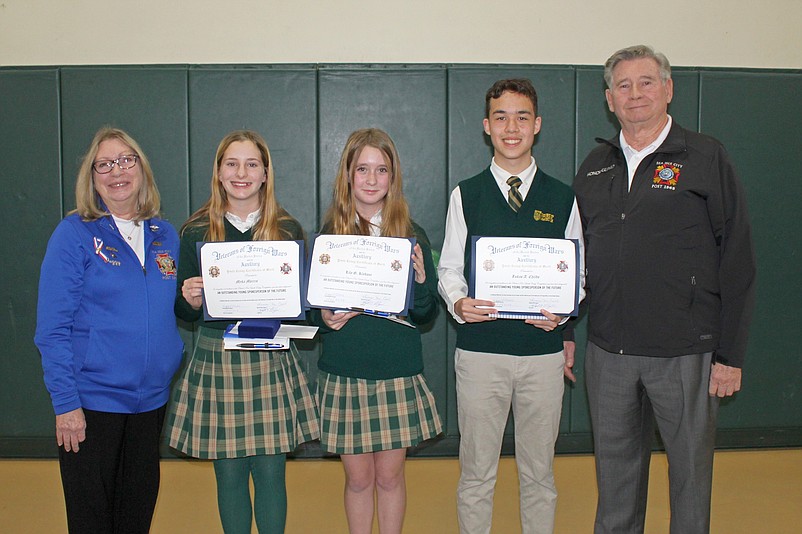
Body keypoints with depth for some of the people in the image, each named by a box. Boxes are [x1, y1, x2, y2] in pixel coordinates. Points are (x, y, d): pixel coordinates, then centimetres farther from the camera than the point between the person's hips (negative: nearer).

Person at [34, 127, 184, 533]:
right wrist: (65, 402, -14)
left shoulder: (165, 236, 7)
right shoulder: (74, 234, -7)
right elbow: (52, 328, -10)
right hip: (91, 402, -4)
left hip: (152, 400, 4)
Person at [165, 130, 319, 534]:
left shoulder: (288, 229, 3)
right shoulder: (196, 231, 3)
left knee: (270, 470, 5)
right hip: (216, 360, 0)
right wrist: (191, 299, -14)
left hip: (271, 361, 0)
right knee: (229, 473, 8)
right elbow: (184, 311, 7)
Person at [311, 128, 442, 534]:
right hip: (344, 374, 0)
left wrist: (421, 283, -17)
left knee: (390, 475, 10)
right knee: (358, 477, 10)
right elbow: (312, 308, 6)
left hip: (398, 376, 0)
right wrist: (326, 318, -15)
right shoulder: (328, 234, 1)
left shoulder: (411, 235, 1)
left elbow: (425, 315, 2)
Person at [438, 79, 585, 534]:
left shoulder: (562, 199, 6)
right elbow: (450, 268, 5)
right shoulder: (466, 195, 4)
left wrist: (562, 311, -10)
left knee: (539, 472, 12)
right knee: (477, 472, 8)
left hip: (544, 349, 1)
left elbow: (578, 274, 9)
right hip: (480, 348, -1)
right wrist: (459, 303, -15)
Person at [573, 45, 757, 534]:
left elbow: (738, 260, -4)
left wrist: (731, 354, -7)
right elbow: (579, 256, 16)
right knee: (616, 465, 14)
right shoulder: (595, 167, 10)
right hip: (609, 351, 4)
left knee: (691, 465, 10)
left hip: (685, 352, -3)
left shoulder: (706, 158, -3)